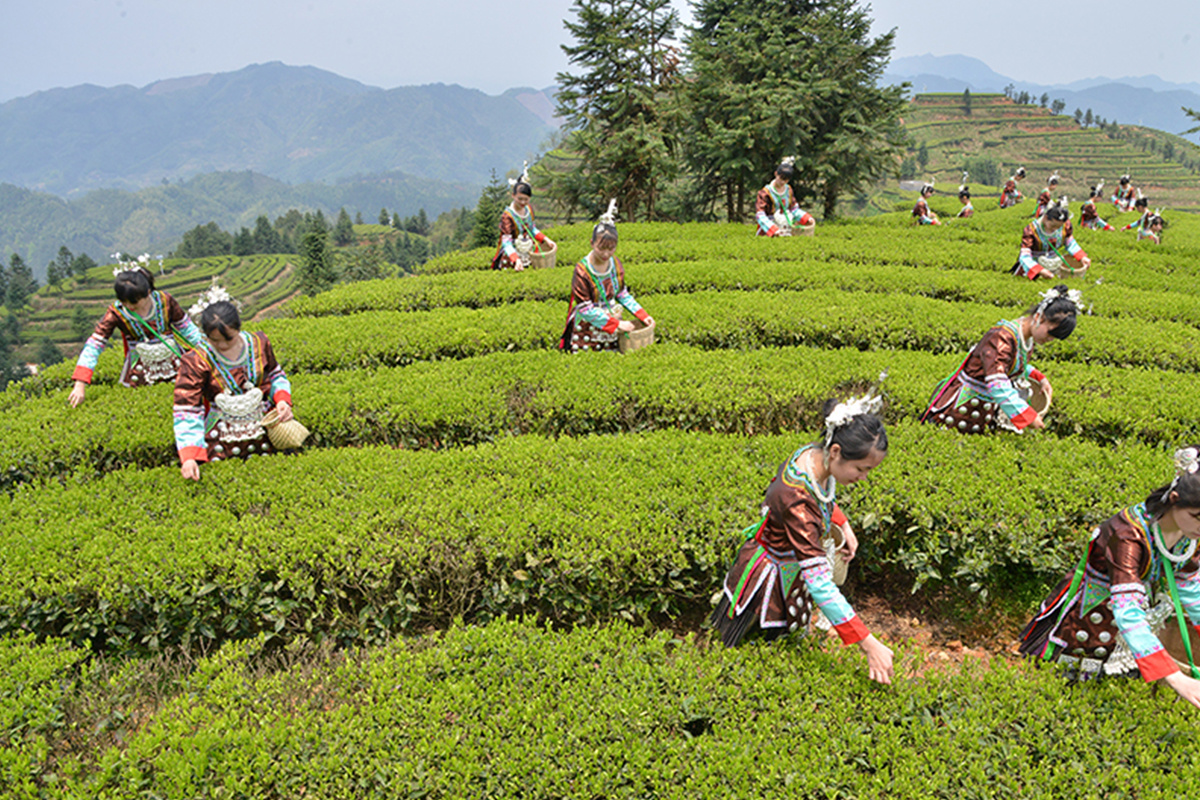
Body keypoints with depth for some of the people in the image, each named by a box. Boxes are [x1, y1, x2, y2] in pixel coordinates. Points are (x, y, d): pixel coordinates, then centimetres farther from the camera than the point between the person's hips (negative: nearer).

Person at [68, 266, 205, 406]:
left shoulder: (165, 301, -12)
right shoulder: (116, 313, -15)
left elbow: (186, 327, 3)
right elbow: (94, 345, -16)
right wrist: (80, 385, -23)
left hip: (173, 364, 1)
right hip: (140, 371, -1)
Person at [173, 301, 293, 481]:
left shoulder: (259, 343, -2)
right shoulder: (195, 363, -11)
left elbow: (275, 374, 17)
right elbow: (186, 411, -14)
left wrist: (282, 400, -6)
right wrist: (189, 457, -25)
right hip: (221, 438, -2)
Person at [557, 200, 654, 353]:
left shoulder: (615, 264, -3)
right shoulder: (582, 271, -20)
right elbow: (585, 309, -20)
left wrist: (642, 315, 1)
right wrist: (617, 323, -22)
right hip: (588, 329, -5)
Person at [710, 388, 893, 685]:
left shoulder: (814, 455, -17)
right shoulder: (798, 502, -42)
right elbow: (821, 584, -41)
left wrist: (843, 526, 1)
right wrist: (868, 644, -40)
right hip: (769, 578, -9)